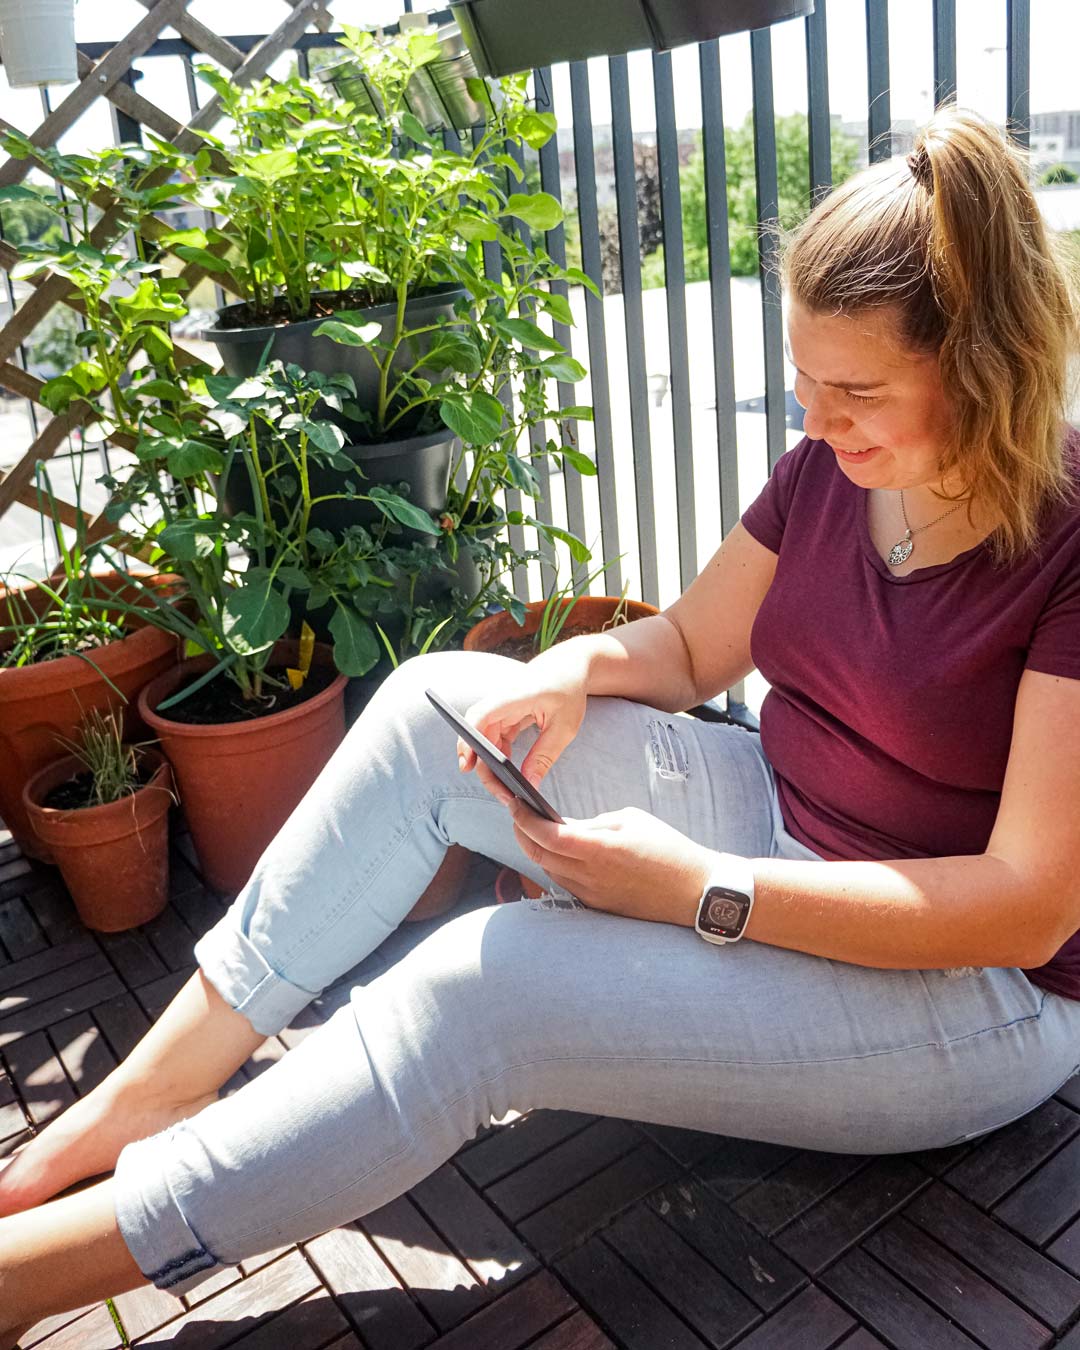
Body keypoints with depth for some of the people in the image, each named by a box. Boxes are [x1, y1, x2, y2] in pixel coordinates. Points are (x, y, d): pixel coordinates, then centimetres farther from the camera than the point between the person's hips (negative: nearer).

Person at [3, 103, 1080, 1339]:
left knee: (475, 991, -28)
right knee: (434, 703, -9)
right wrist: (578, 668, -13)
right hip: (773, 826, 7)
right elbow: (688, 649, 11)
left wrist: (698, 890, -27)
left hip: (981, 995, -6)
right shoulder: (830, 468, -2)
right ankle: (154, 1089, -4)